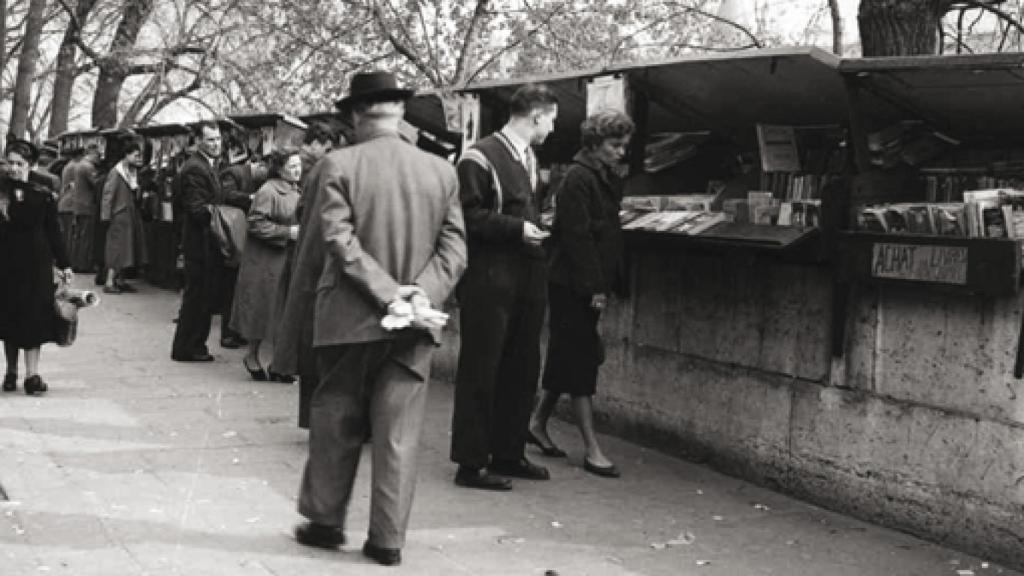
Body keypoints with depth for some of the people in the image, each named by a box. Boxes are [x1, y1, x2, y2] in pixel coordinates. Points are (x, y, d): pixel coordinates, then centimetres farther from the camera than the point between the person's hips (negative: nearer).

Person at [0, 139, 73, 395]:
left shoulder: (42, 196, 0)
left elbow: (53, 231, 4)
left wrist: (64, 265, 4)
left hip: (36, 264, -1)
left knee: (35, 316, -4)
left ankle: (32, 374, -4)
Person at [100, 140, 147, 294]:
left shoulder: (134, 172, 10)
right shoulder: (116, 172, -11)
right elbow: (108, 195, -13)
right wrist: (106, 217, -16)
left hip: (132, 215, 8)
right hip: (119, 216, -8)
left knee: (127, 249, 10)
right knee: (118, 248, -8)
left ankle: (120, 280, 17)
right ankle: (109, 282, -7)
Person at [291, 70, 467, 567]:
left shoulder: (337, 166, -7)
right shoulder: (441, 171, 3)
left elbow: (338, 241, -15)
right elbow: (454, 247, -2)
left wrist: (389, 293, -14)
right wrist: (420, 296, -9)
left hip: (350, 319, -2)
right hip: (414, 323, 2)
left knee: (336, 425, 13)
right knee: (399, 433, 6)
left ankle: (325, 521, 24)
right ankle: (388, 539, 9)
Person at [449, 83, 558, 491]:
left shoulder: (529, 159, 17)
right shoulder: (480, 158, -10)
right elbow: (469, 216, -15)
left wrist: (539, 228, 10)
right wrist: (518, 229, -17)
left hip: (527, 277, 9)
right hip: (490, 278, -9)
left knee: (522, 368, 12)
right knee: (481, 370, -2)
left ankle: (507, 453, 23)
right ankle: (471, 463, 4)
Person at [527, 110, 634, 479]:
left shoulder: (607, 180, 14)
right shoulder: (578, 178, -14)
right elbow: (577, 236, -19)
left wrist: (611, 283, 9)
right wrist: (594, 288, -20)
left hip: (590, 286, 9)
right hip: (572, 286, -9)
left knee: (567, 358, 15)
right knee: (580, 361, -5)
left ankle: (538, 423, 28)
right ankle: (592, 450, -3)